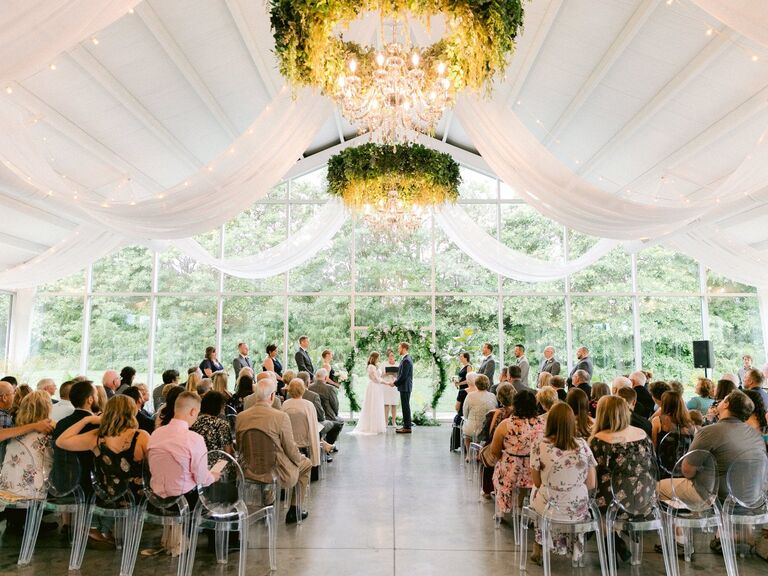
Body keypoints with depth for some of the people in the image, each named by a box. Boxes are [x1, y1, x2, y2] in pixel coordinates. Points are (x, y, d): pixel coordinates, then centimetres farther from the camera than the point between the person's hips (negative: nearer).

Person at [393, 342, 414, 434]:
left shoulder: (406, 360, -18)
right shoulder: (406, 358, 14)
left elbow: (403, 376, -21)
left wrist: (395, 383, -9)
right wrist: (397, 379, 9)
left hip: (405, 387, -10)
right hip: (404, 386, 10)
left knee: (406, 406, -5)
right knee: (405, 406, 13)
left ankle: (407, 427, 1)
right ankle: (406, 425, 20)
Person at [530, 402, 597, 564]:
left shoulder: (539, 446, -15)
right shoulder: (582, 444, -8)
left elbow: (537, 482, -4)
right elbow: (591, 484, -2)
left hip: (550, 509, -2)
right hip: (579, 508, 2)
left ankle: (540, 547, 37)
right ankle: (574, 544, 42)